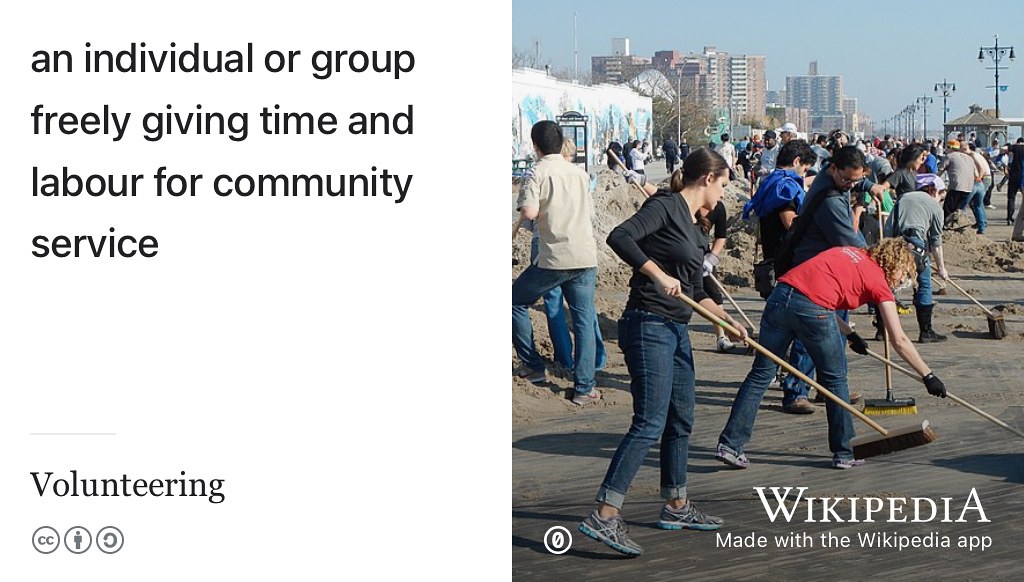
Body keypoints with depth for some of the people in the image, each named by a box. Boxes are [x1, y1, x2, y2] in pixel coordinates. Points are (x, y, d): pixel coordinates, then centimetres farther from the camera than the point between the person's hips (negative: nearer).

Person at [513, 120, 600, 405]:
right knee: (584, 321, 5)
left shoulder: (538, 172, -7)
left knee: (516, 303, 16)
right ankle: (584, 387, -1)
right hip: (586, 258, 5)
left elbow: (529, 212, -18)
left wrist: (524, 200, 3)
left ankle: (532, 366, 18)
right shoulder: (580, 173, 12)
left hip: (554, 259, -5)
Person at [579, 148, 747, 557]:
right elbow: (620, 237, -23)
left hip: (676, 331, 10)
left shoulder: (692, 226, 19)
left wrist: (726, 318, 33)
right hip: (648, 326, -10)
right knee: (649, 422, -15)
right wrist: (658, 274, -27)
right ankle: (603, 517, -19)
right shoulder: (666, 206, -8)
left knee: (681, 420, 17)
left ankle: (676, 507, 31)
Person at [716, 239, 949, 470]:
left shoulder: (849, 253, 28)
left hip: (780, 296, 5)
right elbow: (899, 341, 9)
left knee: (761, 374, 11)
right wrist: (928, 375, 16)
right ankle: (843, 454, 22)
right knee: (835, 380, 14)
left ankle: (730, 445, 8)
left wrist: (849, 333, 30)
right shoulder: (878, 281, 11)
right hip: (814, 310, -5)